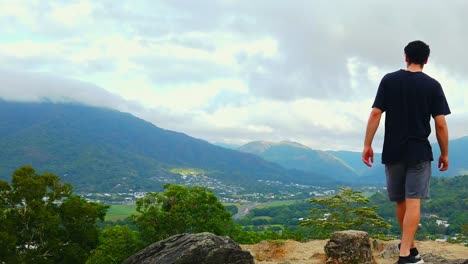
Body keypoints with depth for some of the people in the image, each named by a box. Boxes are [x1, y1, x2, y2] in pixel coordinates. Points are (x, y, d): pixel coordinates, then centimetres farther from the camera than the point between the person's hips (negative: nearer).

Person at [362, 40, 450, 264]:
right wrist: (444, 154, 5)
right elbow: (440, 124, -5)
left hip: (392, 152, 2)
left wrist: (367, 145, -1)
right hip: (419, 153, -2)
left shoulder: (389, 80, 1)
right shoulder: (432, 85, -2)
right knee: (413, 202, -4)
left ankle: (408, 244, 33)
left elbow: (375, 114, -5)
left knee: (400, 201, 16)